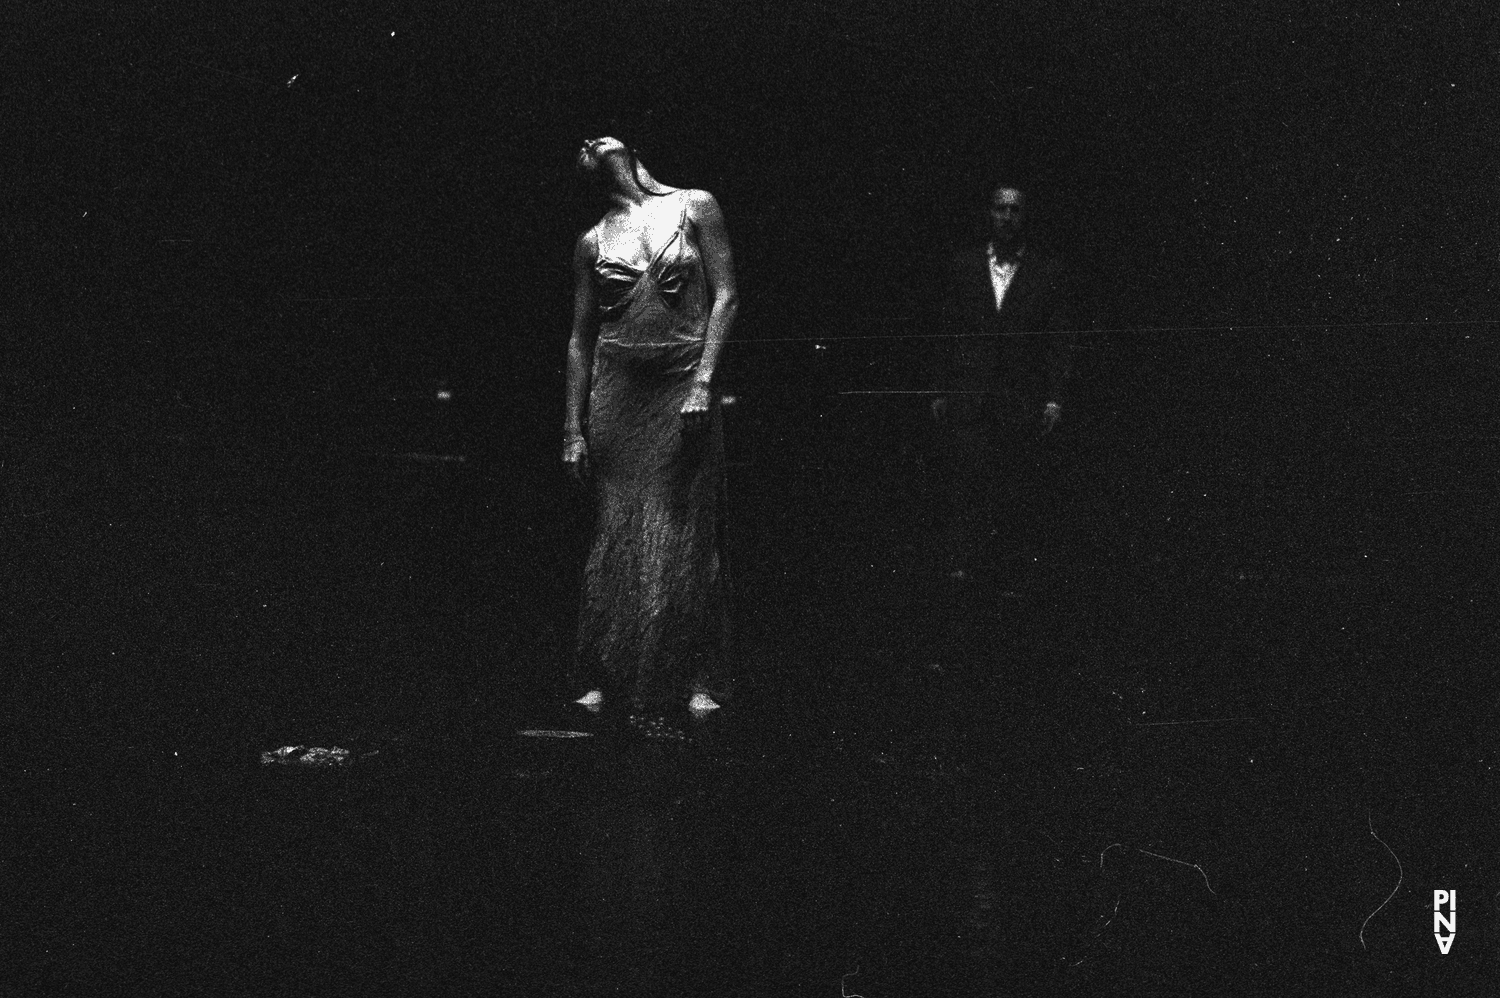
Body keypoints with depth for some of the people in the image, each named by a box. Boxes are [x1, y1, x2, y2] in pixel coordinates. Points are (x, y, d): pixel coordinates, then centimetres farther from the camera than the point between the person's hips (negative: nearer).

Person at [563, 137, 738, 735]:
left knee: (683, 535, -1)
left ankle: (693, 680, 6)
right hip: (615, 389, 2)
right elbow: (580, 339, 11)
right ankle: (605, 676, 11)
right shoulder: (593, 242, 10)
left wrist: (704, 382, -11)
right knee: (616, 534, 2)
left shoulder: (695, 208, 4)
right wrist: (574, 429, 5)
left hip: (682, 388, -2)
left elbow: (725, 297, -1)